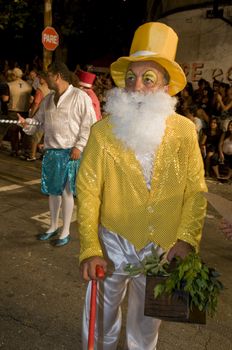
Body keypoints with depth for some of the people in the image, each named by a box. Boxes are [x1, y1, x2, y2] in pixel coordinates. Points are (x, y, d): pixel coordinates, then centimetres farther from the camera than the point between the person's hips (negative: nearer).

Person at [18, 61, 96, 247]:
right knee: (53, 190, 15)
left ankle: (66, 231, 16)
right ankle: (53, 227, 32)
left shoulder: (79, 97, -7)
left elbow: (89, 124, -10)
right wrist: (27, 123, -2)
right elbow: (39, 120, 19)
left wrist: (79, 146, -15)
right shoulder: (48, 99, 13)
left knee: (66, 191, 1)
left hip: (70, 152, -6)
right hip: (51, 151, 6)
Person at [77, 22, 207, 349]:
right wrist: (90, 249, -16)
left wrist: (186, 239, -12)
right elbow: (88, 192, -10)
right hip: (113, 244, -1)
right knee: (101, 314, 20)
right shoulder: (102, 131, -11)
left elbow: (196, 190, -2)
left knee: (148, 321, 25)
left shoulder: (185, 131, -7)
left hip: (164, 248, 2)